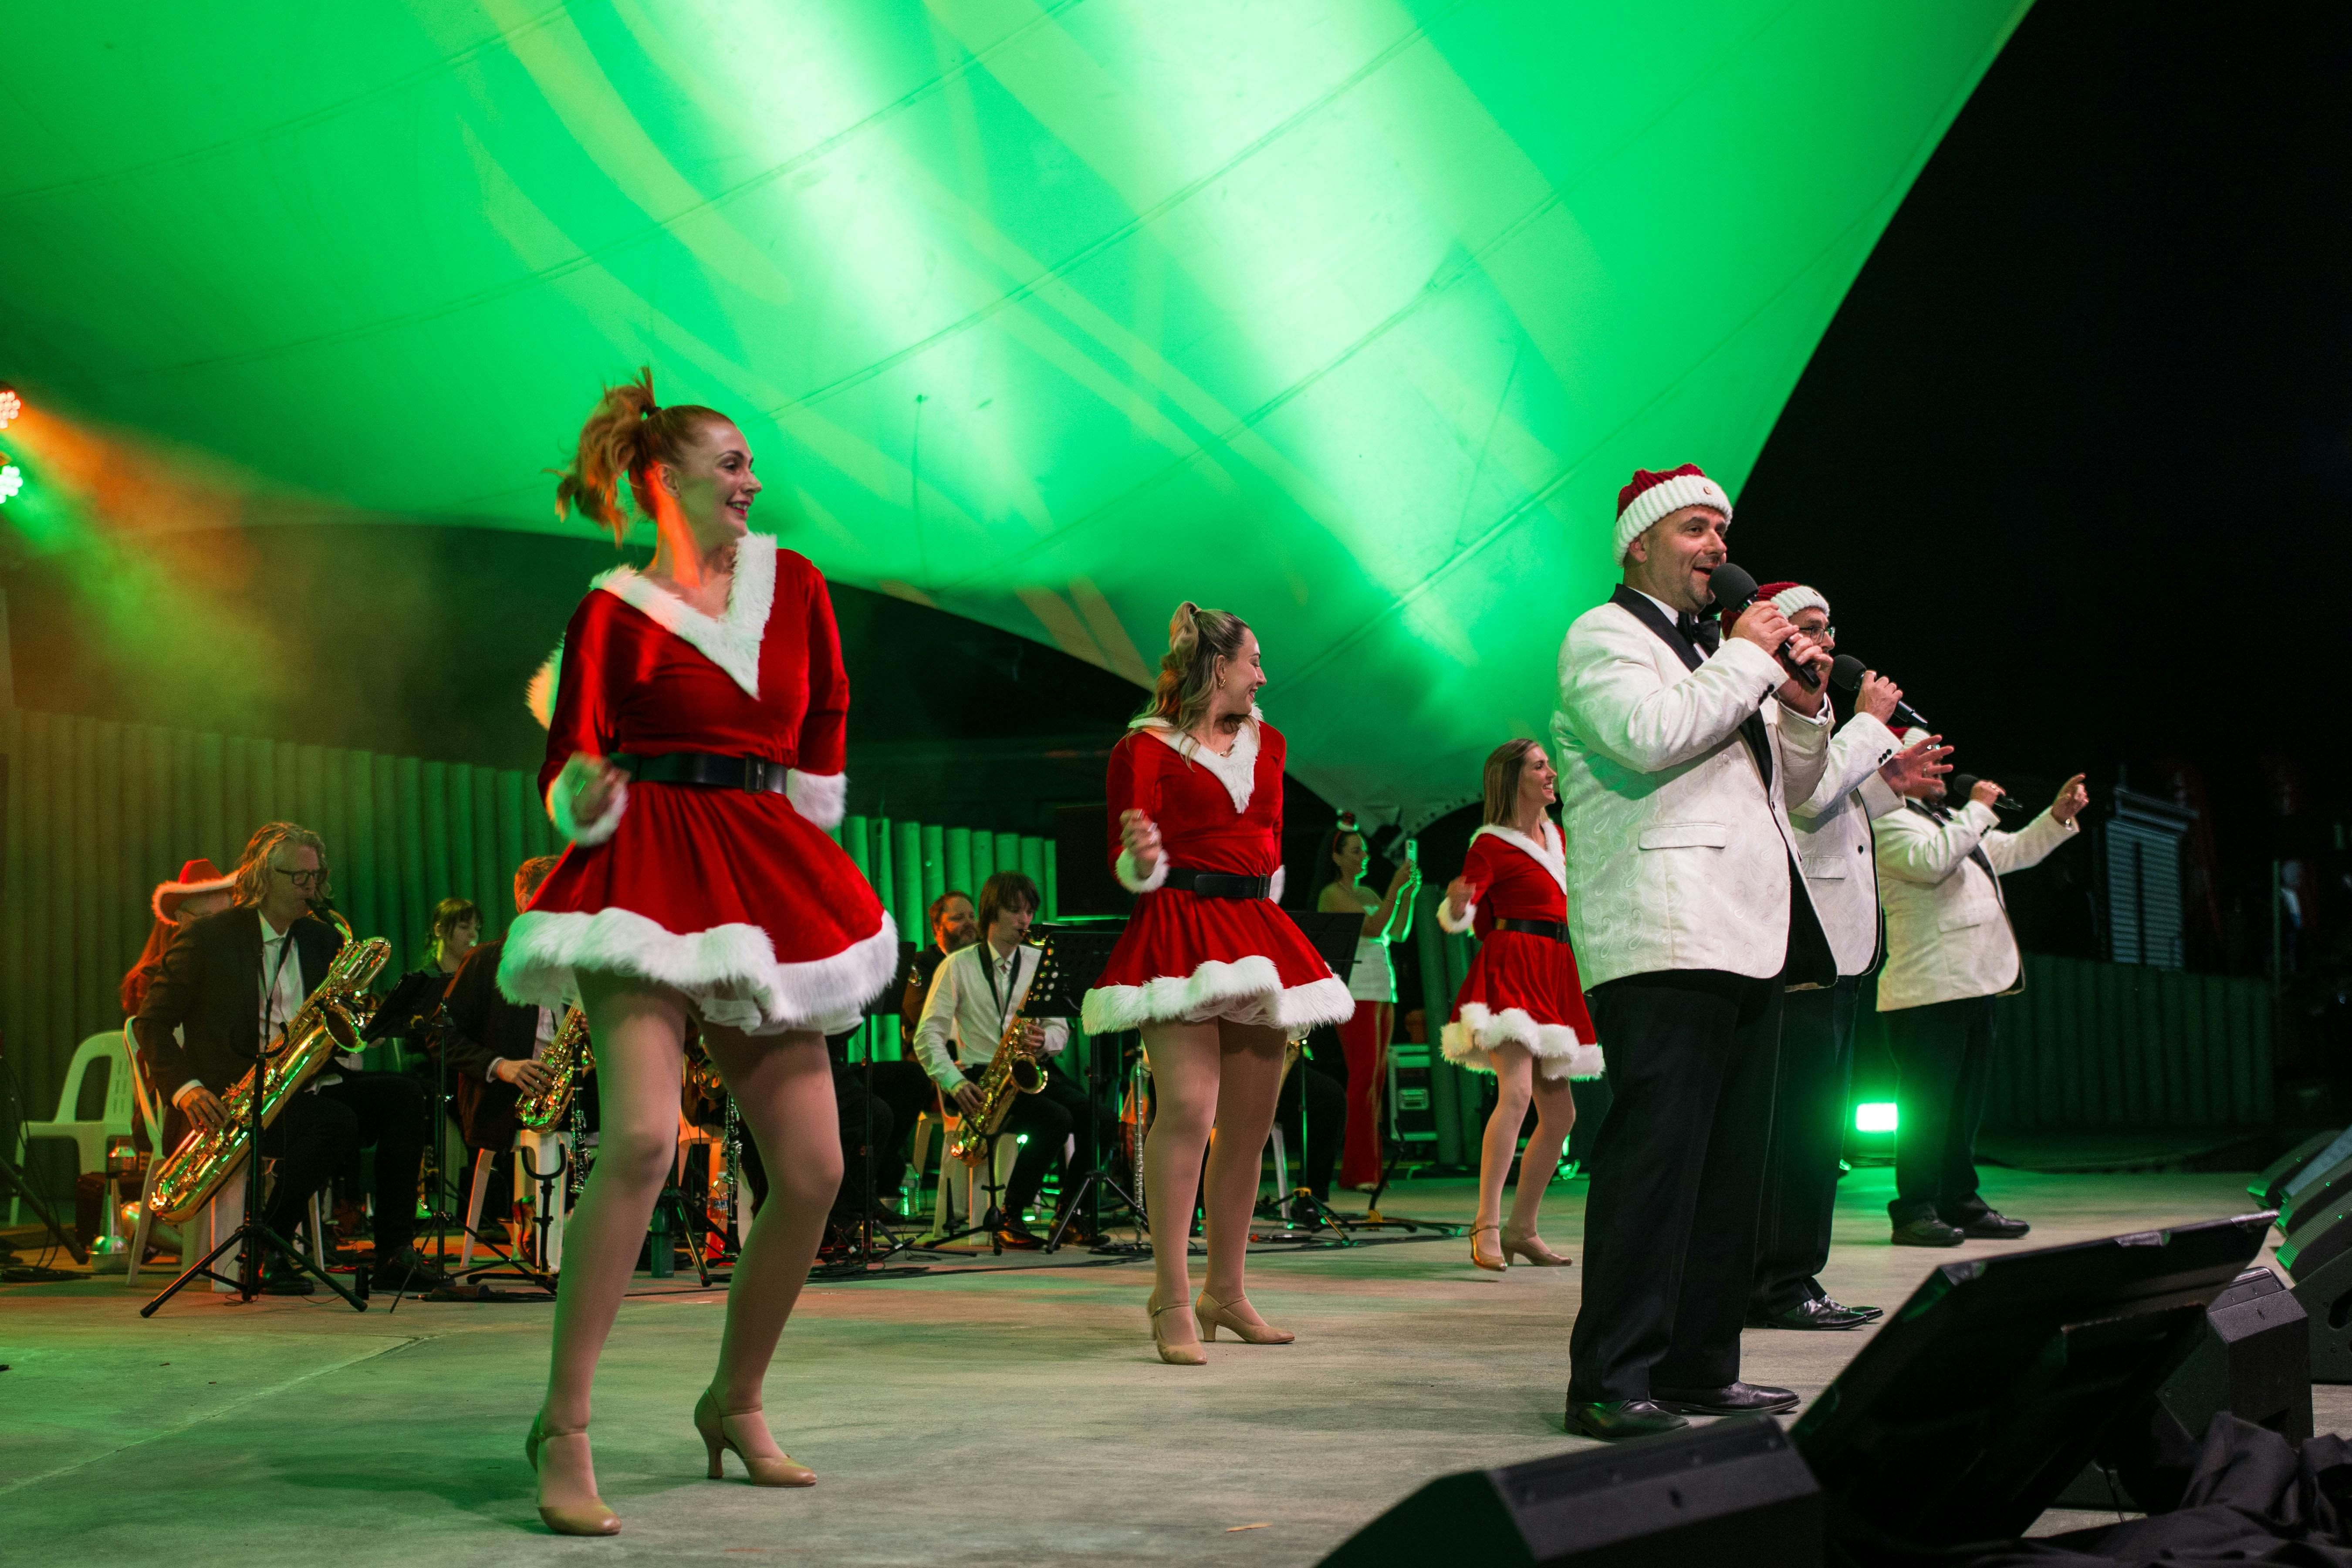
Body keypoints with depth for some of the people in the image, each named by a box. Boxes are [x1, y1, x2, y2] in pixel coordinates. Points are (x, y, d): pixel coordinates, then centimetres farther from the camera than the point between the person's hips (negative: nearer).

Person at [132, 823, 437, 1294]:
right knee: (336, 1122, -32)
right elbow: (152, 1024, -3)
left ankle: (394, 1255, -16)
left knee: (402, 1096, -17)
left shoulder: (322, 940, 15)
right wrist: (186, 1089, -18)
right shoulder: (208, 936, -1)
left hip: (304, 1088, 6)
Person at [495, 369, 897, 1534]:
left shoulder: (790, 583, 13)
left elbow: (826, 713, 25)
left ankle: (735, 1404, 21)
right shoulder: (614, 608, 1)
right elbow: (568, 764, -3)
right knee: (642, 1137, -25)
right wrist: (585, 793, -24)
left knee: (813, 1172, 1)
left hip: (768, 883, 5)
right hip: (650, 874, -5)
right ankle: (562, 1432, -18)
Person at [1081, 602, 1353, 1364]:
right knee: (1187, 1105, -20)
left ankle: (1224, 1292, 17)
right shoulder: (1145, 749, -1)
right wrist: (1141, 858, -26)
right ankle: (1171, 1301, -17)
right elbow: (1129, 872, -5)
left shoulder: (1265, 743, 18)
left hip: (1256, 931, 7)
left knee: (1250, 1122, 6)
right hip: (1181, 931, -7)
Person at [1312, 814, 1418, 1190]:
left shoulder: (1370, 894, 20)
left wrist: (1409, 894, 3)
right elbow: (1373, 928, -16)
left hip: (1383, 990, 8)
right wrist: (1395, 887, -19)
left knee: (1377, 1078, 5)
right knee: (1364, 1077, -13)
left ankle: (1357, 1169, 6)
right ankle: (1361, 1171, -13)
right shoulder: (1333, 894, -4)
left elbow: (1398, 934, 12)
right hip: (1355, 992, -8)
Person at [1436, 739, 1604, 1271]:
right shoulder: (1491, 845, -6)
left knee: (1560, 1113, 7)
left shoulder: (1556, 837, 18)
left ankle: (1521, 1229, 15)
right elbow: (1456, 916, -18)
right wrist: (1459, 900, -38)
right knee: (1517, 1092, -25)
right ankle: (1485, 1227, -27)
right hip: (1511, 968, -9)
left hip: (1553, 977, 9)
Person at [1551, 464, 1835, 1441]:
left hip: (1744, 938, 9)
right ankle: (1612, 1380, -12)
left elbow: (1792, 786, 29)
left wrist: (1802, 705, 11)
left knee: (1732, 1159, 8)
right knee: (1654, 1150, -14)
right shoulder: (1602, 637, 2)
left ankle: (1700, 1365, 14)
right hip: (1659, 939, -9)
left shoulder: (1711, 652, 27)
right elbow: (1651, 736, -18)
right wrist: (1748, 658, -7)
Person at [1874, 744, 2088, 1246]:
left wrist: (2058, 816, 18)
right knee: (1927, 1104, -9)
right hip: (1928, 991, -10)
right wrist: (1978, 809, -14)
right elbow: (1932, 861, -24)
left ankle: (1961, 1204, 18)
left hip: (1973, 984, 10)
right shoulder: (1889, 823, -6)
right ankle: (1914, 1211, -6)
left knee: (1964, 1103, 12)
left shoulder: (1952, 822, 25)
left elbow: (2013, 852, 31)